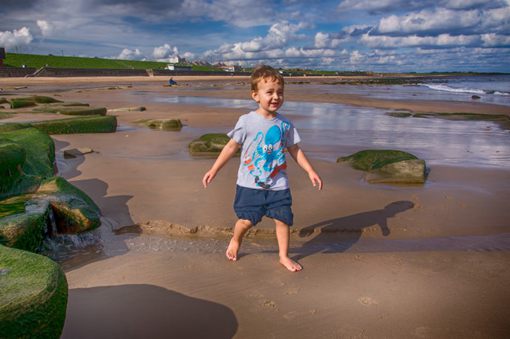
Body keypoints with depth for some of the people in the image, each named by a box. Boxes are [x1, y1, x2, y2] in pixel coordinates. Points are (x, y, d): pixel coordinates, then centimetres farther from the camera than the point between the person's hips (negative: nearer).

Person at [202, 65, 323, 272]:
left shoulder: (285, 125, 1)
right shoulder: (247, 121, -8)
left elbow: (295, 150, 11)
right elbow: (231, 147, -1)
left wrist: (310, 171, 6)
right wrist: (214, 170, 0)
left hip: (278, 184, 3)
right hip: (250, 184, -2)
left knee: (283, 219, 4)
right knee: (246, 221, 2)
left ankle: (284, 256, 24)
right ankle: (235, 241, 36)